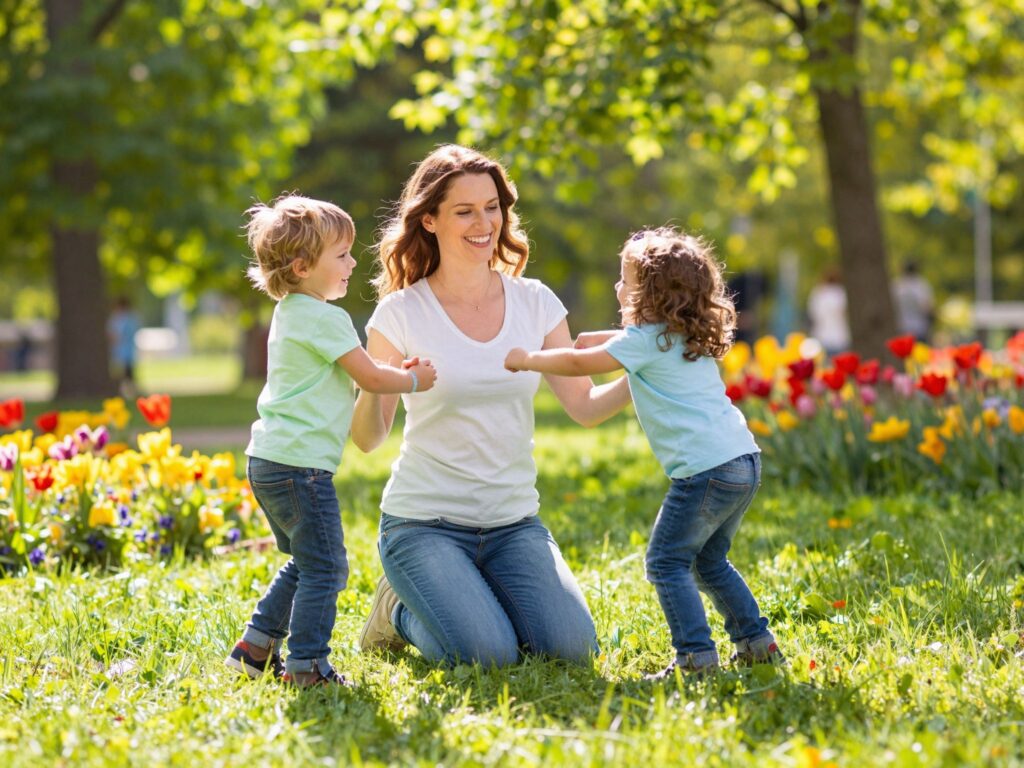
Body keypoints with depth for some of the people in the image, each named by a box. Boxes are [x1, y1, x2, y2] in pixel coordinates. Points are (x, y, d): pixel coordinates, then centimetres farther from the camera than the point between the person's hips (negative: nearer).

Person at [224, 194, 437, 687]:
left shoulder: (290, 314, 18)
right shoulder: (324, 318, -13)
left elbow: (353, 375, 26)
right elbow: (369, 377, -10)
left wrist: (396, 372, 18)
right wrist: (415, 381, 6)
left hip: (268, 462, 10)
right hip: (300, 464, -10)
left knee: (305, 564, 21)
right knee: (325, 568, -5)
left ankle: (255, 647, 24)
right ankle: (307, 666, -4)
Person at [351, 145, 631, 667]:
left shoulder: (535, 302, 2)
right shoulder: (401, 314, -7)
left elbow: (583, 405, 2)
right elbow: (368, 439, -7)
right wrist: (372, 390, -29)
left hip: (513, 522, 4)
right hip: (424, 522, -3)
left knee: (573, 647, -15)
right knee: (490, 656, -22)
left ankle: (482, 602, 16)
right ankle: (400, 612, 11)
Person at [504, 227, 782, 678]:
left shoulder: (646, 340, -6)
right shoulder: (686, 336, 21)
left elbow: (579, 364, -4)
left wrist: (527, 360, 9)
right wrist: (579, 339, 36)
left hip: (706, 468, -9)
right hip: (744, 460, 9)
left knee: (667, 563, -2)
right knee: (708, 561, 22)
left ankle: (696, 656, -8)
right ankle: (756, 642, 21)